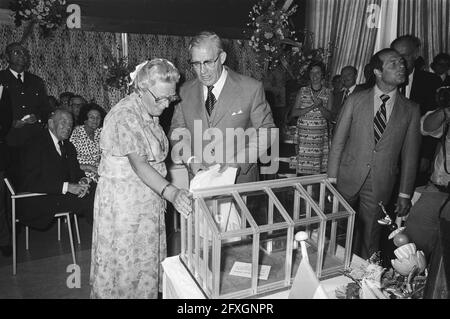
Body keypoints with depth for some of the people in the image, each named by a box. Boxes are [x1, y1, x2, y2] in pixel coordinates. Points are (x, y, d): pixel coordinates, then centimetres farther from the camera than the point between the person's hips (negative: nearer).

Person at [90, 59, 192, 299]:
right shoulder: (125, 116, -22)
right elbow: (138, 164, -31)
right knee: (123, 261, 6)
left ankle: (146, 292, 33)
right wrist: (171, 192, -40)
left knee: (147, 258, 17)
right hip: (122, 199, -8)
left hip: (149, 195, 8)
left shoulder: (150, 113, 7)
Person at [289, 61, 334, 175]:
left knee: (320, 171, -2)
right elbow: (293, 113, -1)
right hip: (303, 135, 0)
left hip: (321, 136, 0)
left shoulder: (327, 93, 8)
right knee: (303, 170, -4)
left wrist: (321, 106, -15)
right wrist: (312, 107, -13)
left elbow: (330, 117, 3)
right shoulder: (302, 91, 8)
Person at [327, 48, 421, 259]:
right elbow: (338, 141, -1)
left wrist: (405, 194, 1)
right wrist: (331, 179, -5)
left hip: (380, 186, 0)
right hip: (348, 179, 0)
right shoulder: (355, 101, -2)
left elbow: (409, 155, 3)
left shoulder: (411, 110, 1)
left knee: (369, 239, 9)